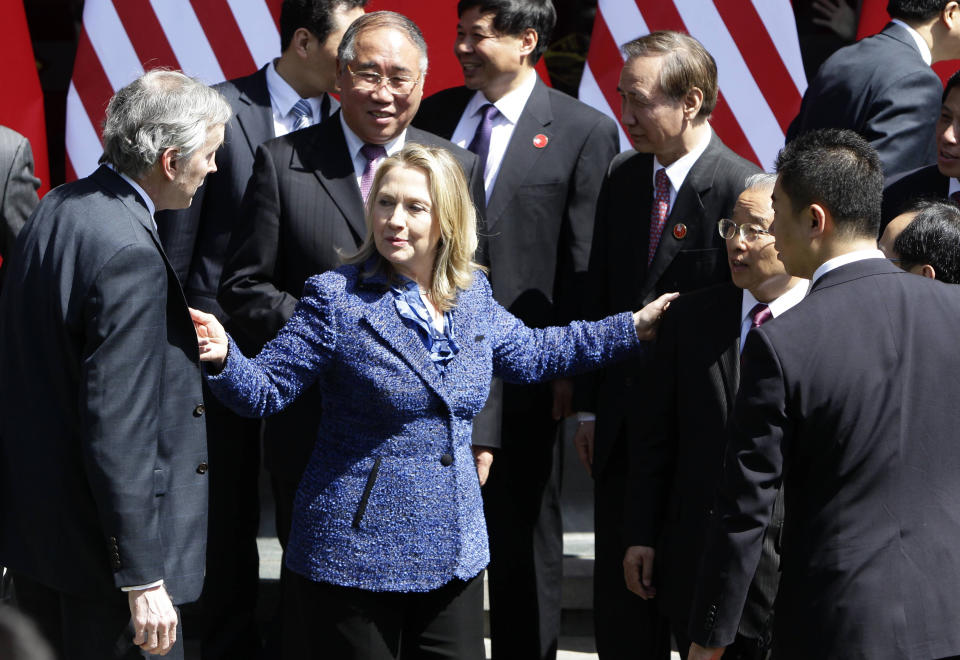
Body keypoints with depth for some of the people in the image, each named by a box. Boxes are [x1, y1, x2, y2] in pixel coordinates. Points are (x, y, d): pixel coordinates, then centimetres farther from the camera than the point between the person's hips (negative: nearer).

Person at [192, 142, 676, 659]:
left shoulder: (472, 295, 6)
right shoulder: (335, 299, -11)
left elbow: (528, 354, 22)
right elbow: (266, 388, -10)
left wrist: (633, 326, 23)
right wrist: (223, 357, -32)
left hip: (453, 555, 5)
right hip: (357, 554, -5)